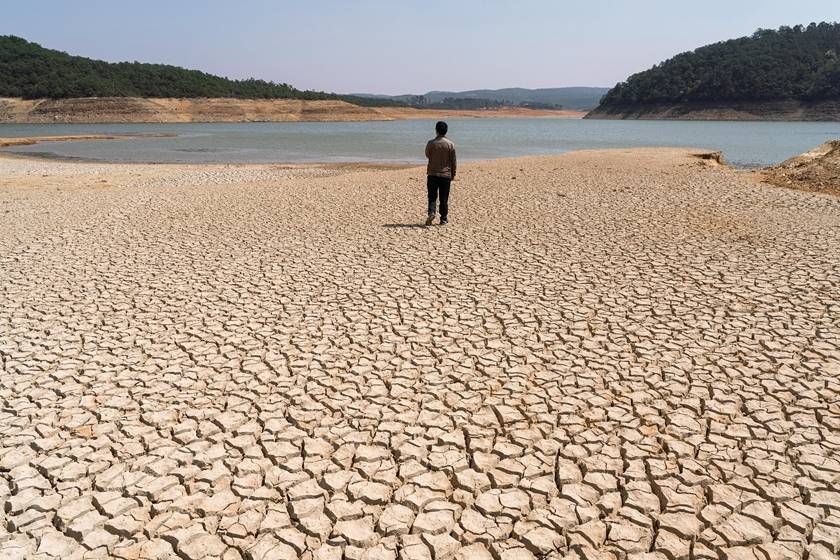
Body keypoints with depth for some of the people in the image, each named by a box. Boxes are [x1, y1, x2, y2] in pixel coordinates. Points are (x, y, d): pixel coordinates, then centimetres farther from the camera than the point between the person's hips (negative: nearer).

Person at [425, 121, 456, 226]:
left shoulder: (431, 143, -7)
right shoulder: (450, 144, -5)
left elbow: (427, 155, 11)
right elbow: (453, 162, 0)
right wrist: (453, 174, 11)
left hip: (432, 174, 0)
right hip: (446, 175, 1)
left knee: (432, 196, 9)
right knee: (444, 198, 8)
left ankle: (431, 212, -13)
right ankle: (443, 219, 12)